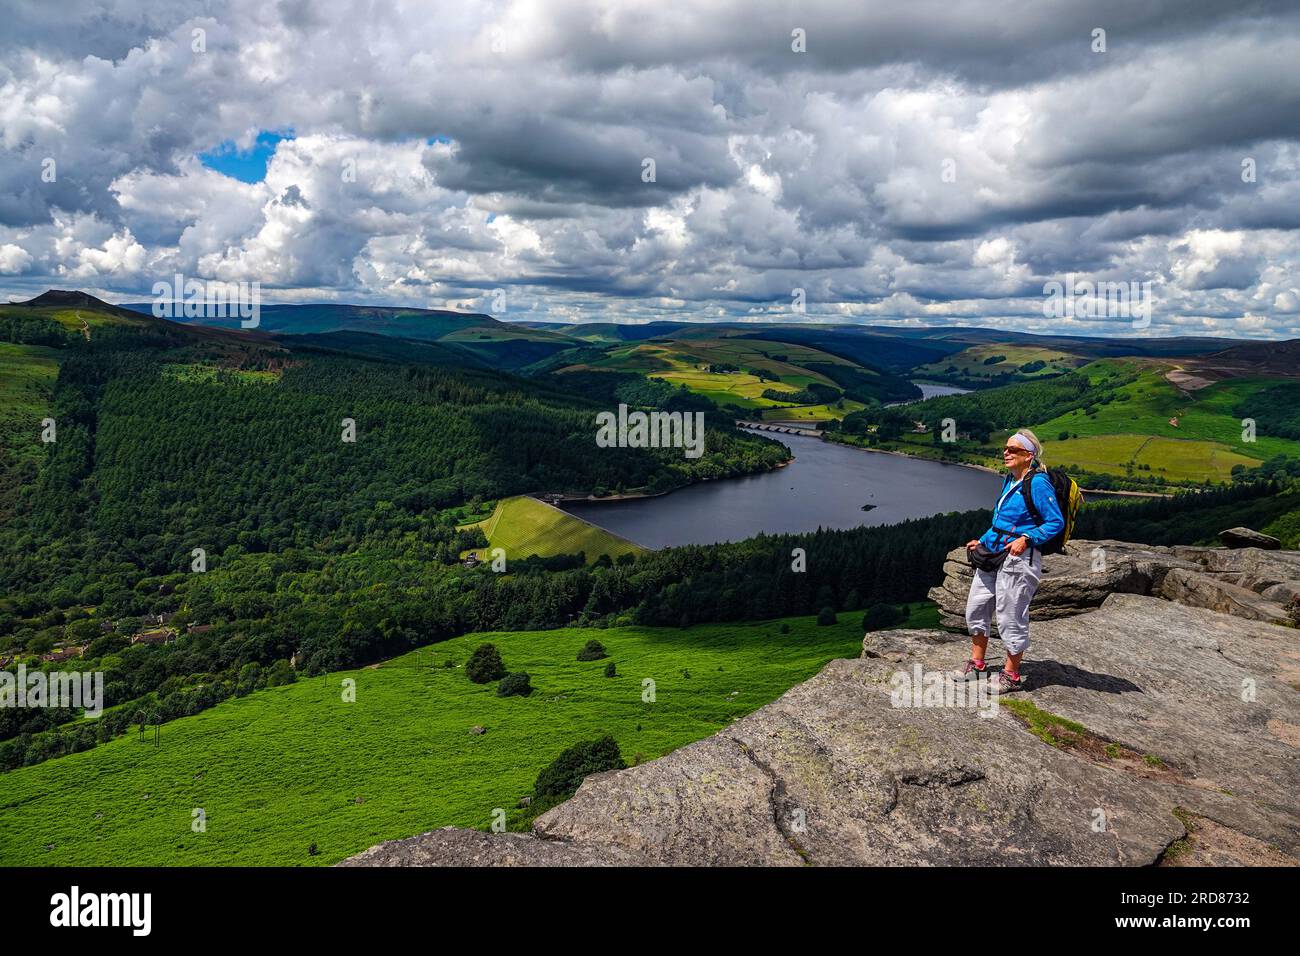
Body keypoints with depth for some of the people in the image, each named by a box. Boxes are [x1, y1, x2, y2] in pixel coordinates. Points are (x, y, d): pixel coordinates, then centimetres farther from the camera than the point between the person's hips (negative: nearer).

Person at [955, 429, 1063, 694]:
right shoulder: (1009, 480, 11)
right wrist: (983, 542, 18)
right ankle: (976, 663, 30)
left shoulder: (1038, 483, -15)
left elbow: (1056, 522, -14)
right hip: (993, 554, 9)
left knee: (1010, 617, 1)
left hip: (1019, 559, -9)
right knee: (976, 607, 14)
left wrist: (1026, 539, -23)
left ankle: (1011, 675, 17)